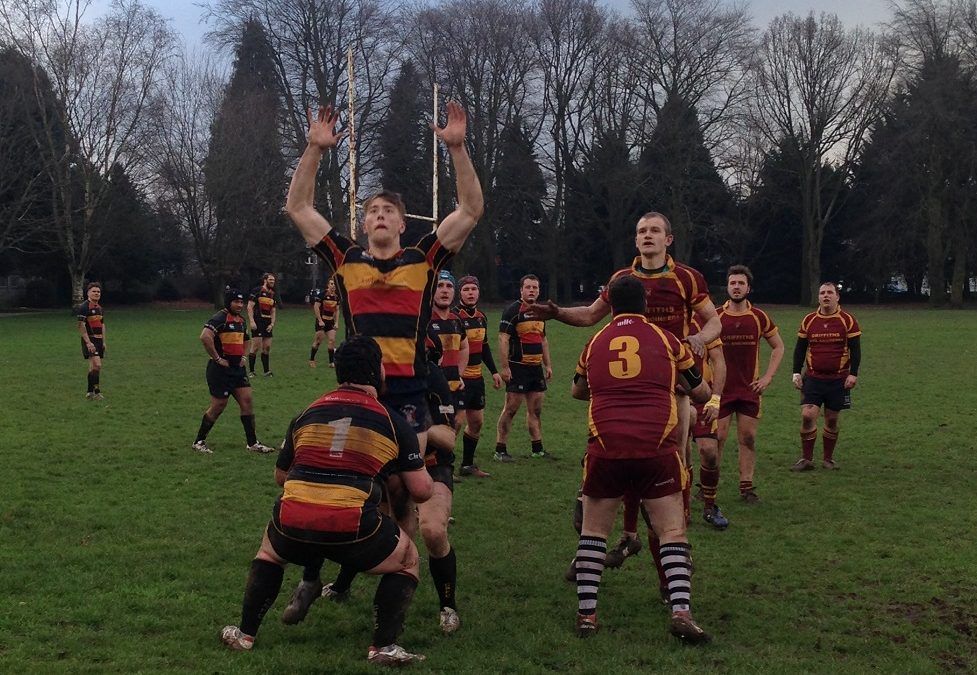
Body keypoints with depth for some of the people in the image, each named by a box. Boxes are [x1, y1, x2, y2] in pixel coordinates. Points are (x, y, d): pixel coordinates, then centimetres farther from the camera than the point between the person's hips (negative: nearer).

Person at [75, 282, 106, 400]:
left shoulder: (99, 308, 16)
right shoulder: (83, 307, -11)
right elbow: (81, 326, -16)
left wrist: (103, 341, 18)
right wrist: (88, 342, -21)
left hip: (99, 340, 8)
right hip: (89, 340, -8)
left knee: (93, 366, 10)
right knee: (97, 365, -17)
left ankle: (90, 392, 16)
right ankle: (96, 391, -13)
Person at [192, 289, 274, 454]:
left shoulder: (241, 320, 13)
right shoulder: (220, 318, -15)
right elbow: (205, 337, -31)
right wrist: (217, 358, -24)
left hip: (237, 368, 8)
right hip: (221, 370, -8)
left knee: (247, 401, 2)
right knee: (218, 406, -2)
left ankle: (253, 443, 8)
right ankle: (199, 442, 14)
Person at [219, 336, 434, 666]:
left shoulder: (307, 413, 16)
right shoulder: (392, 421, 7)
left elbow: (280, 476, 28)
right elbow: (422, 491, 7)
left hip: (292, 526, 3)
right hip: (353, 530, -3)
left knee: (269, 550, 38)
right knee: (408, 559, 24)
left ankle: (244, 635, 38)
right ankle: (383, 646, 15)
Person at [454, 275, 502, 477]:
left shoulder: (481, 317, 11)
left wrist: (494, 371, 20)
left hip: (476, 377, 8)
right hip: (459, 378, -8)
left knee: (477, 422, 14)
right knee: (456, 422, -11)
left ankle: (468, 464, 26)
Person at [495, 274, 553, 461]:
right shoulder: (513, 310, -9)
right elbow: (503, 339, -14)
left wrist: (547, 364, 19)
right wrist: (505, 367, -19)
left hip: (536, 367, 7)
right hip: (517, 367, -7)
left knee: (536, 409, 11)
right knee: (511, 409, -6)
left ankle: (537, 449, 19)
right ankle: (500, 450, -1)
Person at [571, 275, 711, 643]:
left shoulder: (594, 343, 14)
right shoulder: (666, 340, 9)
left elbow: (577, 391, 33)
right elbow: (702, 393, 18)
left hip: (605, 448, 1)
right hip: (657, 448, -1)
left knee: (594, 530, 14)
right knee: (672, 531, 5)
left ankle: (586, 612, 11)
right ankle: (681, 610, -8)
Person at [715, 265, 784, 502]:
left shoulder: (759, 317, 3)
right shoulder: (715, 316, -2)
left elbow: (778, 346, 13)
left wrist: (767, 377, 4)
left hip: (750, 389, 2)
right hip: (720, 389, -2)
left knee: (748, 438, 5)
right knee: (717, 437, -2)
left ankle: (747, 486, 13)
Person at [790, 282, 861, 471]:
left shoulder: (848, 320, -1)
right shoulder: (808, 320, 5)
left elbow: (855, 349, 0)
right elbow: (800, 348, 11)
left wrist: (853, 374, -7)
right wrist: (797, 373, 4)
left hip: (838, 380, -1)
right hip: (813, 378, 1)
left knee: (832, 420, 6)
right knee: (807, 415, -10)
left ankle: (828, 458, 20)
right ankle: (806, 459, -1)